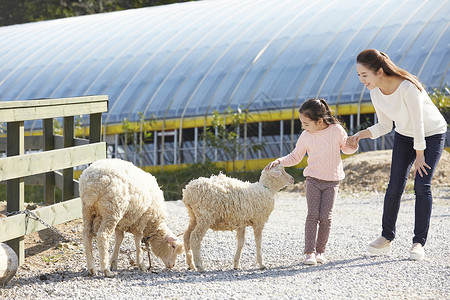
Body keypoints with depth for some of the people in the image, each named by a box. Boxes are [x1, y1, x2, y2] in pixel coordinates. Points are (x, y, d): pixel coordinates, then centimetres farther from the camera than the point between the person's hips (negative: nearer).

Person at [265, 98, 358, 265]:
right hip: (313, 179, 1)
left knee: (325, 216, -6)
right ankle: (310, 252, -9)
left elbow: (345, 148, 11)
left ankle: (320, 251, 7)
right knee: (313, 215, -9)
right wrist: (278, 162, -4)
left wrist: (352, 146, -11)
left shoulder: (337, 130, -6)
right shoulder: (306, 136, -1)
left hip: (332, 181, -1)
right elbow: (295, 157, 10)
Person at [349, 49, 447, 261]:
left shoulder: (407, 87, -33)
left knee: (422, 185, -15)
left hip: (432, 134, -5)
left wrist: (419, 156, -17)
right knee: (395, 186, -5)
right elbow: (385, 126, -1)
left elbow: (418, 123, -25)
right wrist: (360, 136, -16)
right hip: (404, 135, 5)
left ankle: (419, 242, -8)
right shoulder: (375, 93, -13)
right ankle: (386, 237, 6)